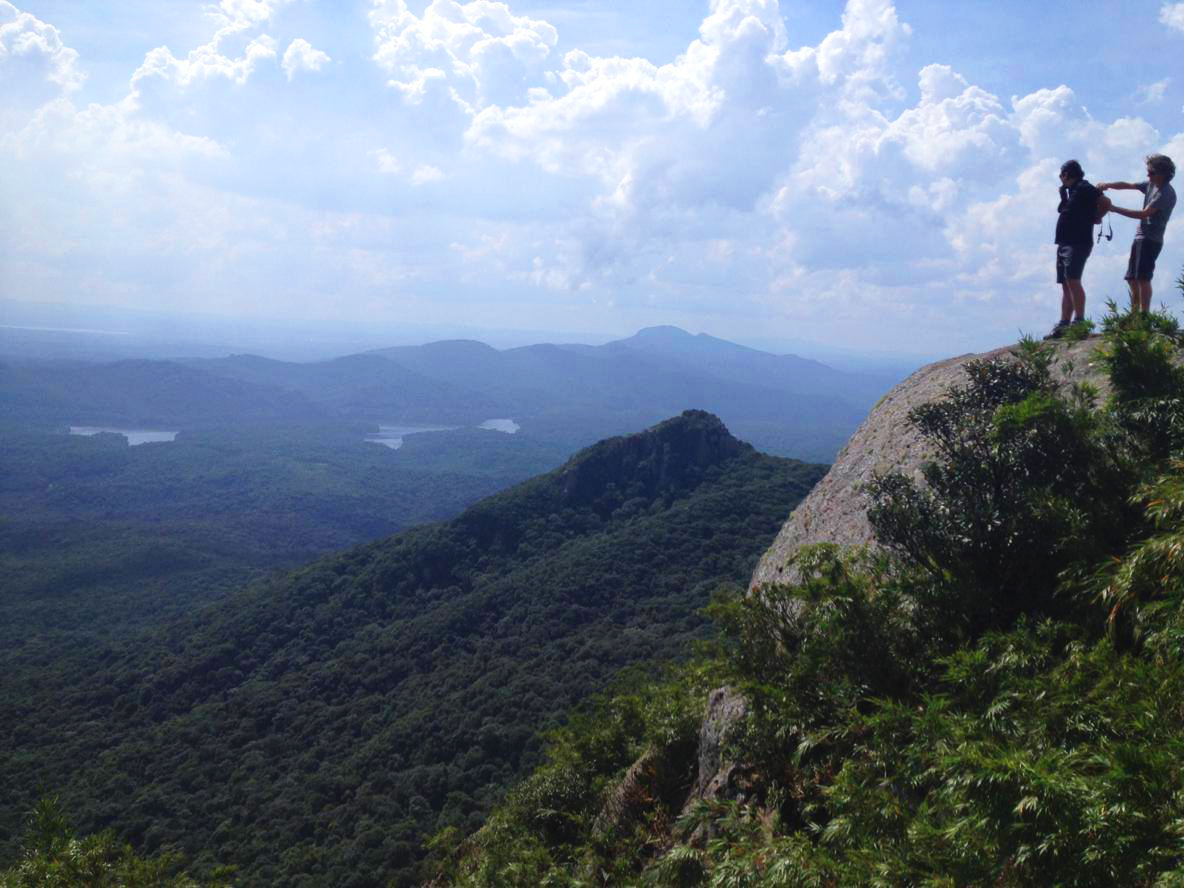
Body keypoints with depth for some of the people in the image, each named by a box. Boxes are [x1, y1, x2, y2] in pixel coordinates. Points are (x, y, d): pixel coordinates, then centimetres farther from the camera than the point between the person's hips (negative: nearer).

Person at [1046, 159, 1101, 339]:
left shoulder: (1084, 188, -4)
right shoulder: (1071, 192, 22)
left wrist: (1094, 217, -2)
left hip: (1078, 243, -10)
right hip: (1065, 243, 10)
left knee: (1072, 280, -21)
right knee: (1066, 285, 6)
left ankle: (1079, 322, -26)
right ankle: (1063, 325, 5)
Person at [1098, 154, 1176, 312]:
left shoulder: (1166, 194, -13)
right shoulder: (1151, 185, 14)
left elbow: (1144, 214, -20)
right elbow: (1128, 185, 14)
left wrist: (1115, 209, -20)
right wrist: (1108, 185, -5)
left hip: (1150, 240, -9)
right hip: (1141, 238, 9)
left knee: (1142, 278, -16)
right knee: (1132, 279, 10)